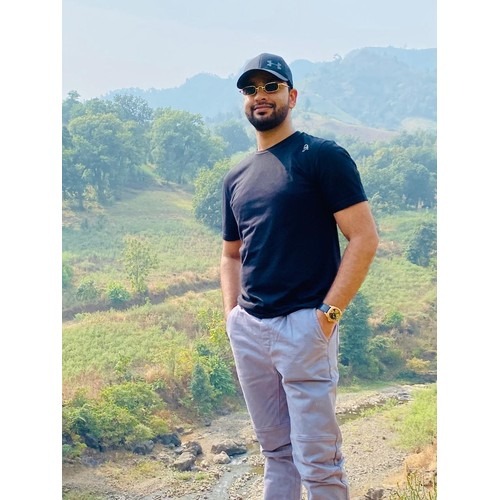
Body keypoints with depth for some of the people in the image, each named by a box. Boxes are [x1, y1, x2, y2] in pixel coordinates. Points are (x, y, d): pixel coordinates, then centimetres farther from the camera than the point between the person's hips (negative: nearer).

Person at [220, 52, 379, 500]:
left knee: (317, 461, -4)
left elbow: (364, 238, -9)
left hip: (303, 326, -6)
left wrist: (328, 314, -14)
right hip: (248, 330, 6)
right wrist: (232, 314, 9)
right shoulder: (236, 178, 15)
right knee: (276, 451, 15)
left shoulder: (322, 156, -4)